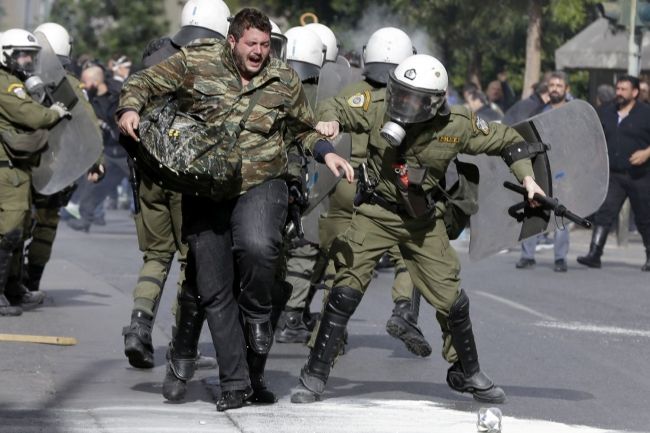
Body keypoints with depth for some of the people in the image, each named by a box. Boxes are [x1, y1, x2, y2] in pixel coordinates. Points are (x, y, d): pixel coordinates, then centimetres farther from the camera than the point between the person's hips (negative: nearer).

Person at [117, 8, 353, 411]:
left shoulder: (285, 81, 3)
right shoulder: (195, 63, -4)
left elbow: (305, 128, 20)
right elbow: (143, 82, 3)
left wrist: (328, 153, 3)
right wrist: (131, 108, -18)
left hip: (260, 185, -1)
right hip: (203, 192, 1)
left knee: (257, 246, -34)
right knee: (215, 291, 3)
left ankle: (257, 315, -2)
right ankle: (235, 382, 13)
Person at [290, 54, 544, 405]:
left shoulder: (457, 125, -16)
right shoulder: (379, 106, -18)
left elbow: (507, 141, -2)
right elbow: (337, 108, -7)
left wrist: (526, 177, -14)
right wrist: (330, 121, -30)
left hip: (423, 220, 1)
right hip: (377, 211, -1)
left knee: (452, 300, 5)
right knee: (346, 290, -13)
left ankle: (467, 373, 30)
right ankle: (314, 377, -4)